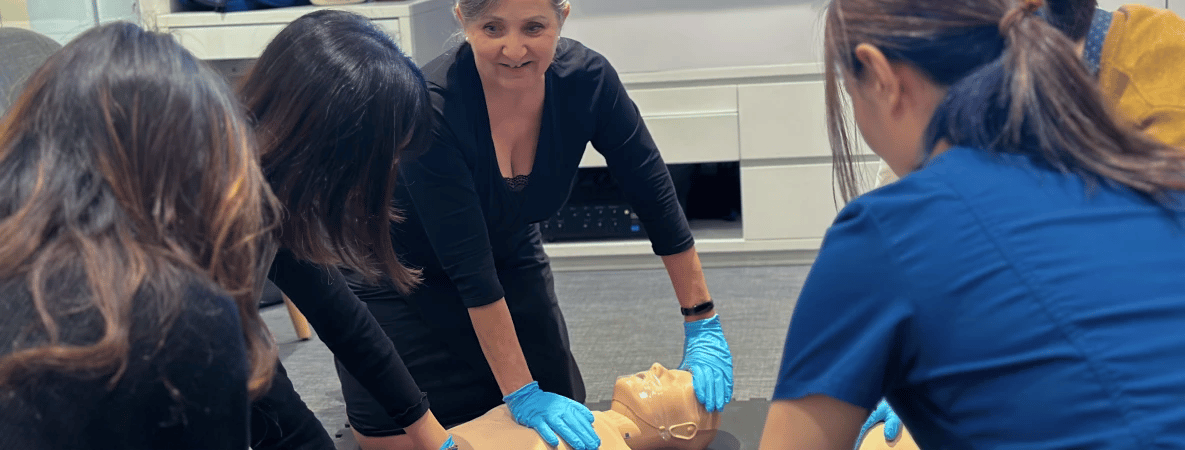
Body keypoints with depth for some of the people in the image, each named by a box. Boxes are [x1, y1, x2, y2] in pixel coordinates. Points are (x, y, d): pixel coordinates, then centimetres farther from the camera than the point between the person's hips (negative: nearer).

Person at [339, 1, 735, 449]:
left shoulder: (587, 79, -22)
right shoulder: (432, 105, -34)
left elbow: (657, 201, -13)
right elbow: (470, 268, -32)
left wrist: (703, 326, -12)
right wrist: (523, 393, -29)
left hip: (512, 257, 4)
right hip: (401, 277, -4)